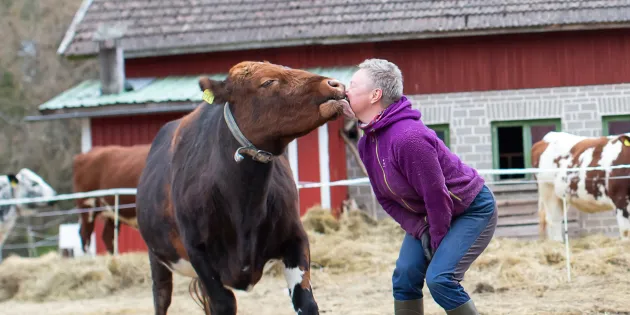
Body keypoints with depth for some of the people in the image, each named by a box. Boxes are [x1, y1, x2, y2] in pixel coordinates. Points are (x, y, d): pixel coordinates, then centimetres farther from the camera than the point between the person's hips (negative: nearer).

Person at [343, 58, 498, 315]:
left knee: (439, 278, -21)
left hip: (473, 209, -9)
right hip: (426, 215, 9)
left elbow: (436, 196, -28)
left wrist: (438, 243, -16)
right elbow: (385, 197, 3)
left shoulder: (408, 138, -34)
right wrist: (418, 231, -10)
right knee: (405, 274, -3)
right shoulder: (366, 143, -5)